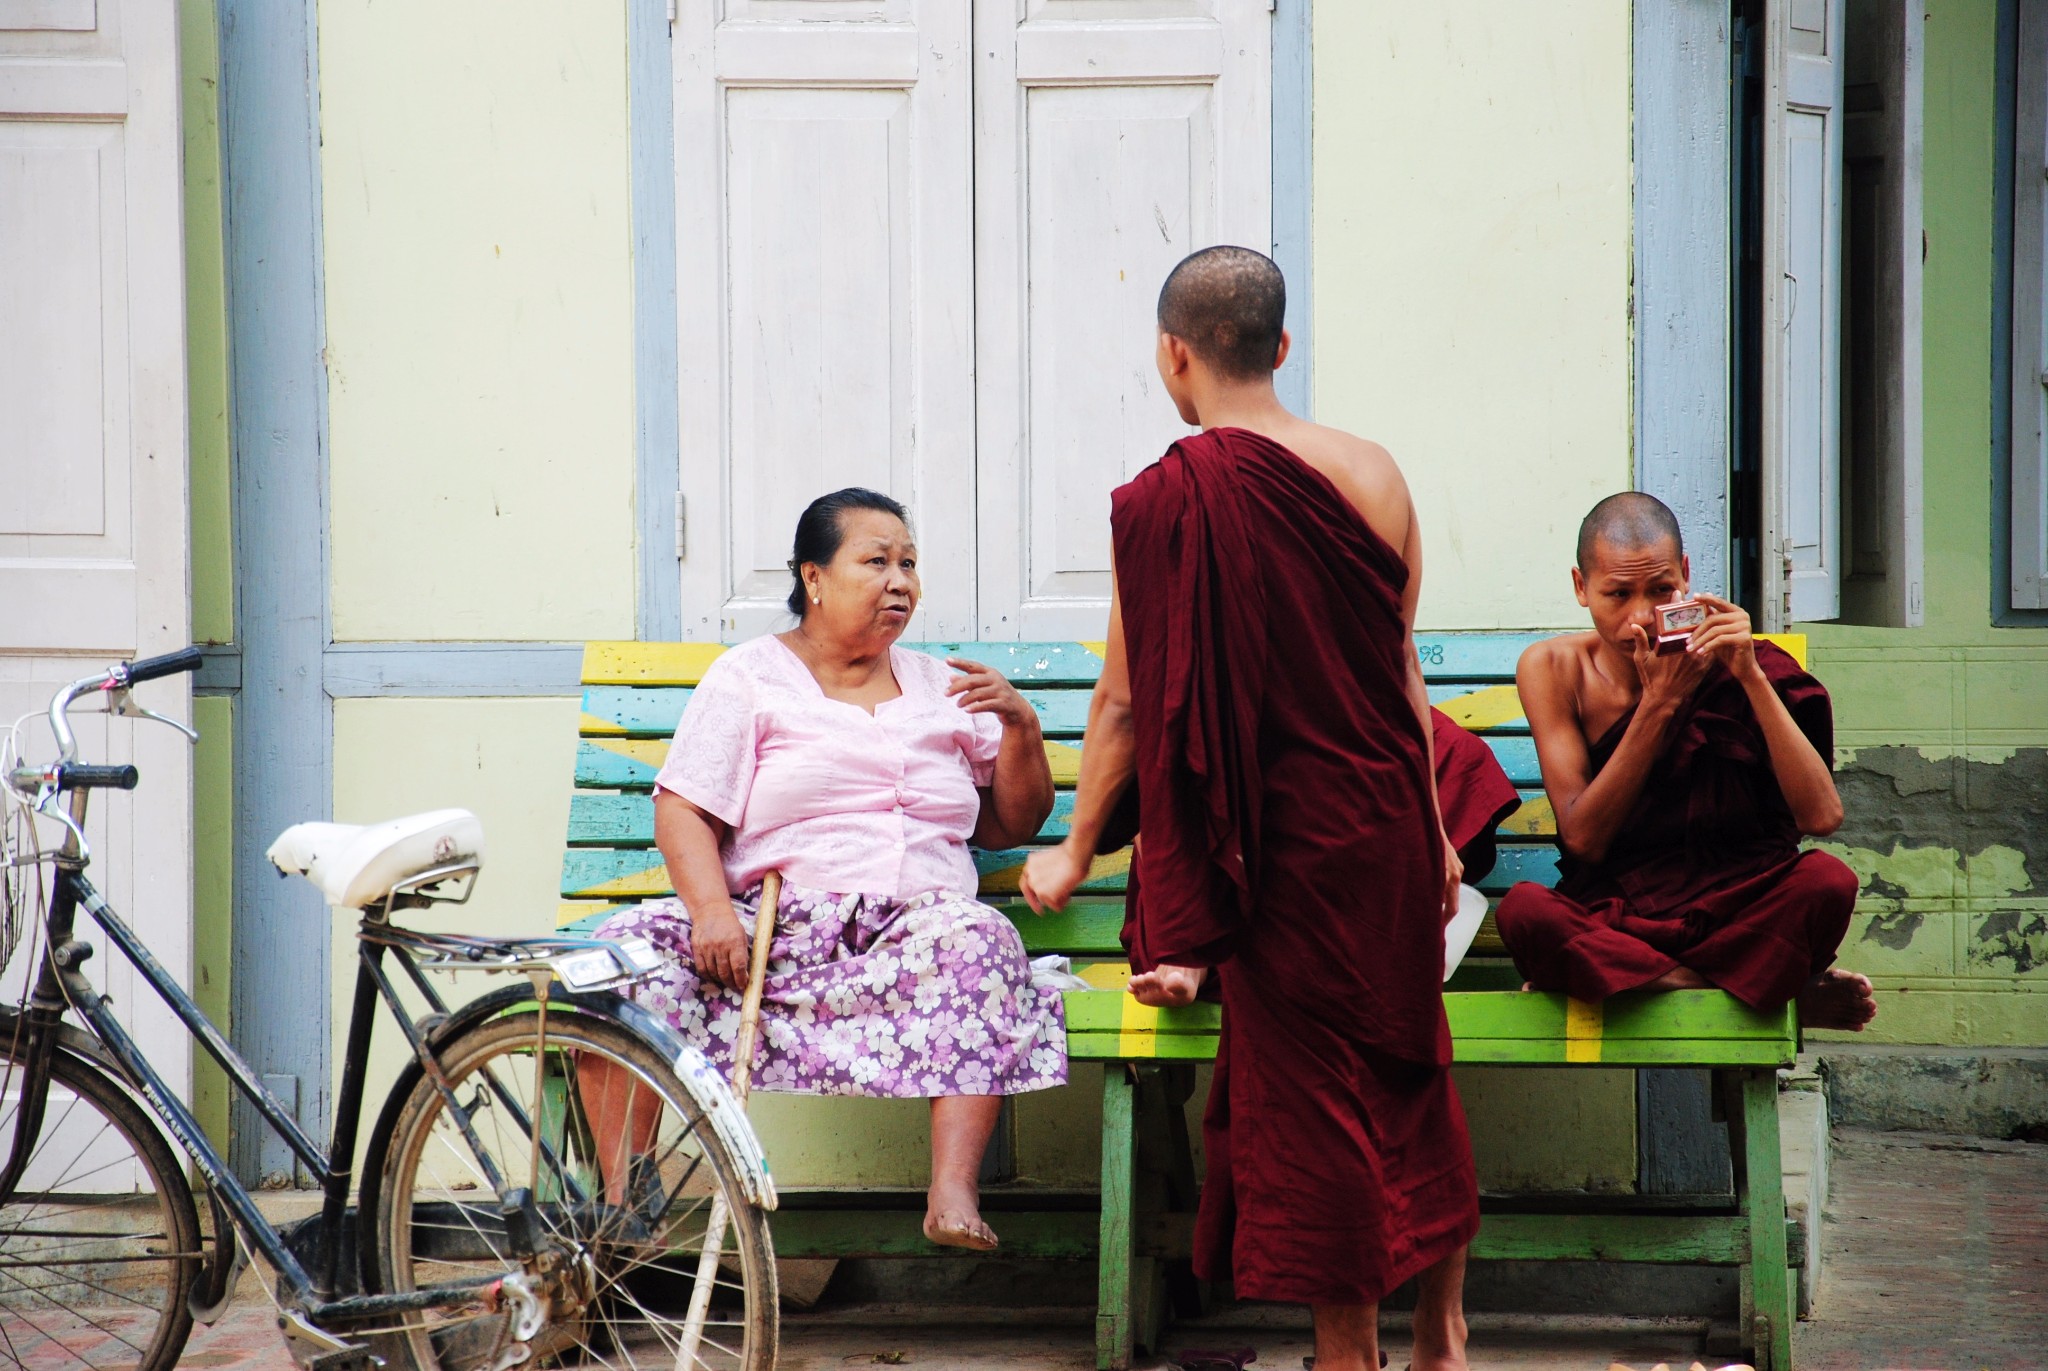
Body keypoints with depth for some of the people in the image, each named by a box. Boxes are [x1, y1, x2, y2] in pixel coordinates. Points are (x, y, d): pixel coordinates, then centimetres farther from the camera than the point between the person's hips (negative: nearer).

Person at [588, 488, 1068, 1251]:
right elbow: (683, 812, 2)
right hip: (771, 925, -1)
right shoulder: (748, 678, 13)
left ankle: (953, 1195, -41)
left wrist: (1020, 727, 4)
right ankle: (621, 1199, -25)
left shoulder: (940, 689, 23)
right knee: (627, 954, -28)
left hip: (910, 929, 1)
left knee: (979, 940, -34)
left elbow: (1012, 826, 23)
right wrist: (712, 910, -17)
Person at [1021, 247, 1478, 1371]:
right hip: (1391, 831, 4)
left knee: (1310, 1092, 5)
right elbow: (1401, 668, 8)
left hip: (1284, 848, -4)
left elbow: (1125, 702, -5)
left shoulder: (1163, 501, -11)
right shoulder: (1371, 474, 0)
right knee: (1408, 1072, 18)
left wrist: (1075, 853, 8)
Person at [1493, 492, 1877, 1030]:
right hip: (1612, 919, 1)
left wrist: (1750, 677, -22)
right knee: (1523, 911, -33)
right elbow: (1583, 839, -10)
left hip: (1737, 913, -1)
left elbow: (1822, 817, -16)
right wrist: (1659, 704, -17)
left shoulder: (1728, 662, -5)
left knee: (1828, 882, -31)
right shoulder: (1554, 670, -1)